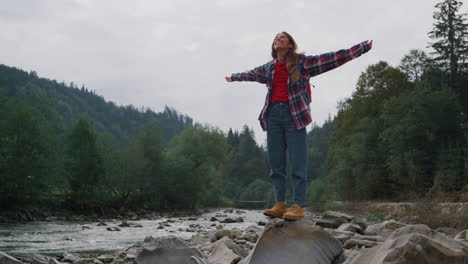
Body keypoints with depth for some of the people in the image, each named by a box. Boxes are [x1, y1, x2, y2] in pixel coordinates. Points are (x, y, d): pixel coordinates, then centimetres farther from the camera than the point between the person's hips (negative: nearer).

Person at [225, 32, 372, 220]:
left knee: (297, 163, -7)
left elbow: (333, 58, -1)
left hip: (294, 115, -5)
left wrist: (363, 48, -5)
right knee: (275, 163, 2)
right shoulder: (268, 67, 18)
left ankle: (298, 206, -8)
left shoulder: (303, 62, 3)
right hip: (273, 114, 5)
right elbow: (251, 74, 38)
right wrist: (233, 77, 55)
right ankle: (280, 204, 5)